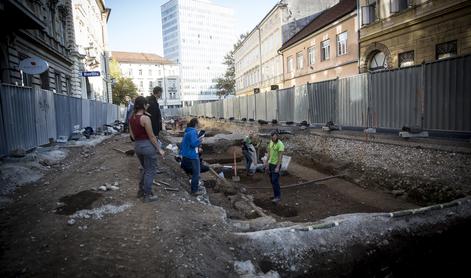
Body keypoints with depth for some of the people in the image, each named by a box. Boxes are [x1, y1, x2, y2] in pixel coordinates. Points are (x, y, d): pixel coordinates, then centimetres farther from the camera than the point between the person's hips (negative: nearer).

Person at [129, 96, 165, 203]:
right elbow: (151, 136, -16)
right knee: (150, 171, 7)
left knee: (145, 168, 26)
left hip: (137, 146, 8)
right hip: (148, 146, -8)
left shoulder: (131, 118, 4)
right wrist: (159, 149, -10)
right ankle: (147, 195, 15)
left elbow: (132, 135, 10)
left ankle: (141, 190, 34)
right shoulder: (145, 118, -19)